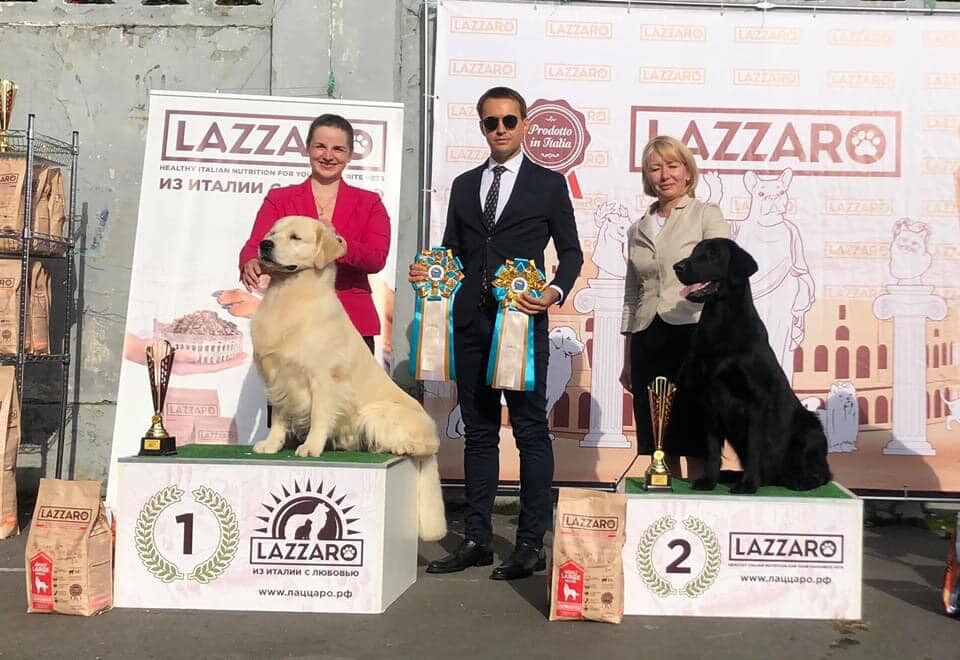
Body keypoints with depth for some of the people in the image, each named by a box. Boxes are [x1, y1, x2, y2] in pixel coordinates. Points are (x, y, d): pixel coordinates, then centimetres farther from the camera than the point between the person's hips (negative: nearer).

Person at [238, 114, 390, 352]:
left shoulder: (369, 203, 11)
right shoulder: (279, 199, 12)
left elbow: (377, 259, -4)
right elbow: (255, 245, -1)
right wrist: (250, 265, -25)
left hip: (352, 323, 0)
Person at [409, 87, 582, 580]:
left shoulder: (548, 183, 5)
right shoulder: (464, 185, 16)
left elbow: (570, 251, 5)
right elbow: (453, 251, 17)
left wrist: (557, 291, -13)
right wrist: (427, 271, -3)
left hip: (524, 322, -4)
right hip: (471, 322, 4)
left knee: (531, 431, 0)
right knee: (478, 432, 10)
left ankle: (531, 543, 8)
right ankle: (477, 539, 18)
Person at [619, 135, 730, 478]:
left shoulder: (707, 215, 3)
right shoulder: (637, 230, 16)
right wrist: (627, 360, 16)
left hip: (693, 334, -4)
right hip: (648, 341, 4)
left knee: (696, 441, -2)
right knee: (659, 443, 6)